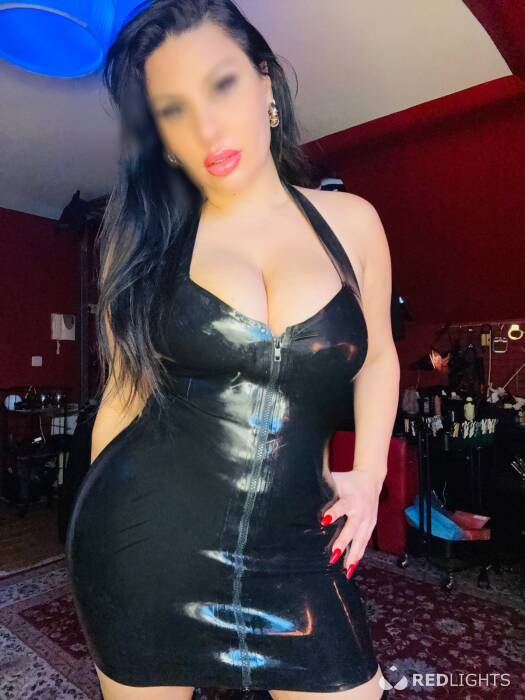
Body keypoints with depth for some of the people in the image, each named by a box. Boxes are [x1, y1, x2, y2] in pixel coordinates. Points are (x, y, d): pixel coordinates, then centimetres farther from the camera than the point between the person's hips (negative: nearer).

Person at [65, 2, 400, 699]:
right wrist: (96, 528, 9)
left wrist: (368, 472, 0)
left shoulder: (350, 221, 1)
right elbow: (125, 389, 3)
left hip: (295, 547, 1)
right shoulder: (145, 237, -2)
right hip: (143, 536, 0)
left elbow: (376, 357, 11)